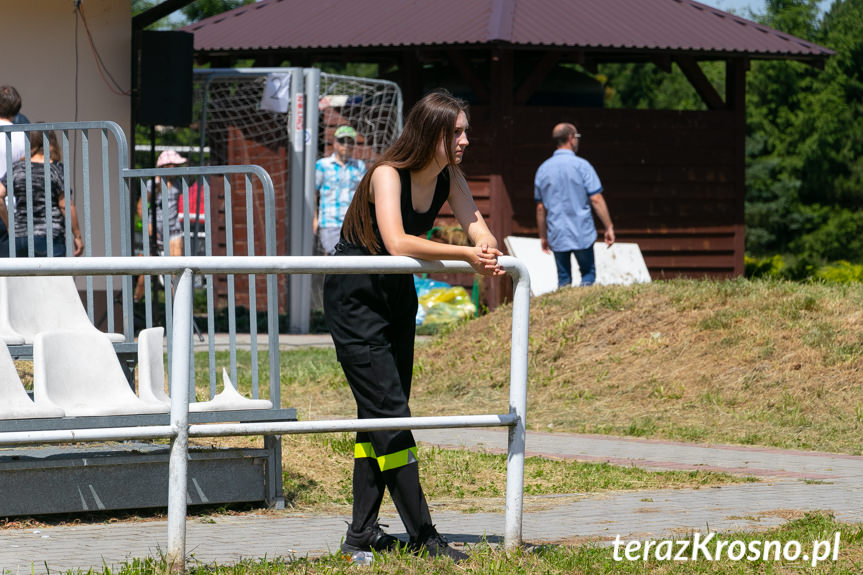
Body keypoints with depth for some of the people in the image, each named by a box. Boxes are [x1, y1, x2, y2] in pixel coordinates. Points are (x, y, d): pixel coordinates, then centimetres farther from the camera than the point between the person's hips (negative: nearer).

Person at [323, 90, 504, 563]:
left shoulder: (448, 177, -2)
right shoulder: (388, 175, -24)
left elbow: (475, 223, -13)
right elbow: (397, 242, -38)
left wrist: (488, 252, -36)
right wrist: (465, 254, -42)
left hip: (398, 294, 8)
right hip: (354, 297, -8)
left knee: (381, 414, 7)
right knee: (388, 411, -11)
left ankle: (362, 532, 12)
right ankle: (422, 535, -13)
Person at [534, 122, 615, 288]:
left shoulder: (543, 169, 6)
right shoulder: (581, 166, -7)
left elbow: (540, 208, 10)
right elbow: (596, 200, -10)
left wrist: (543, 236, 17)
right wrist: (609, 227, -4)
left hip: (557, 236, 3)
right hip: (582, 234, -3)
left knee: (563, 279, 9)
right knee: (588, 273, 8)